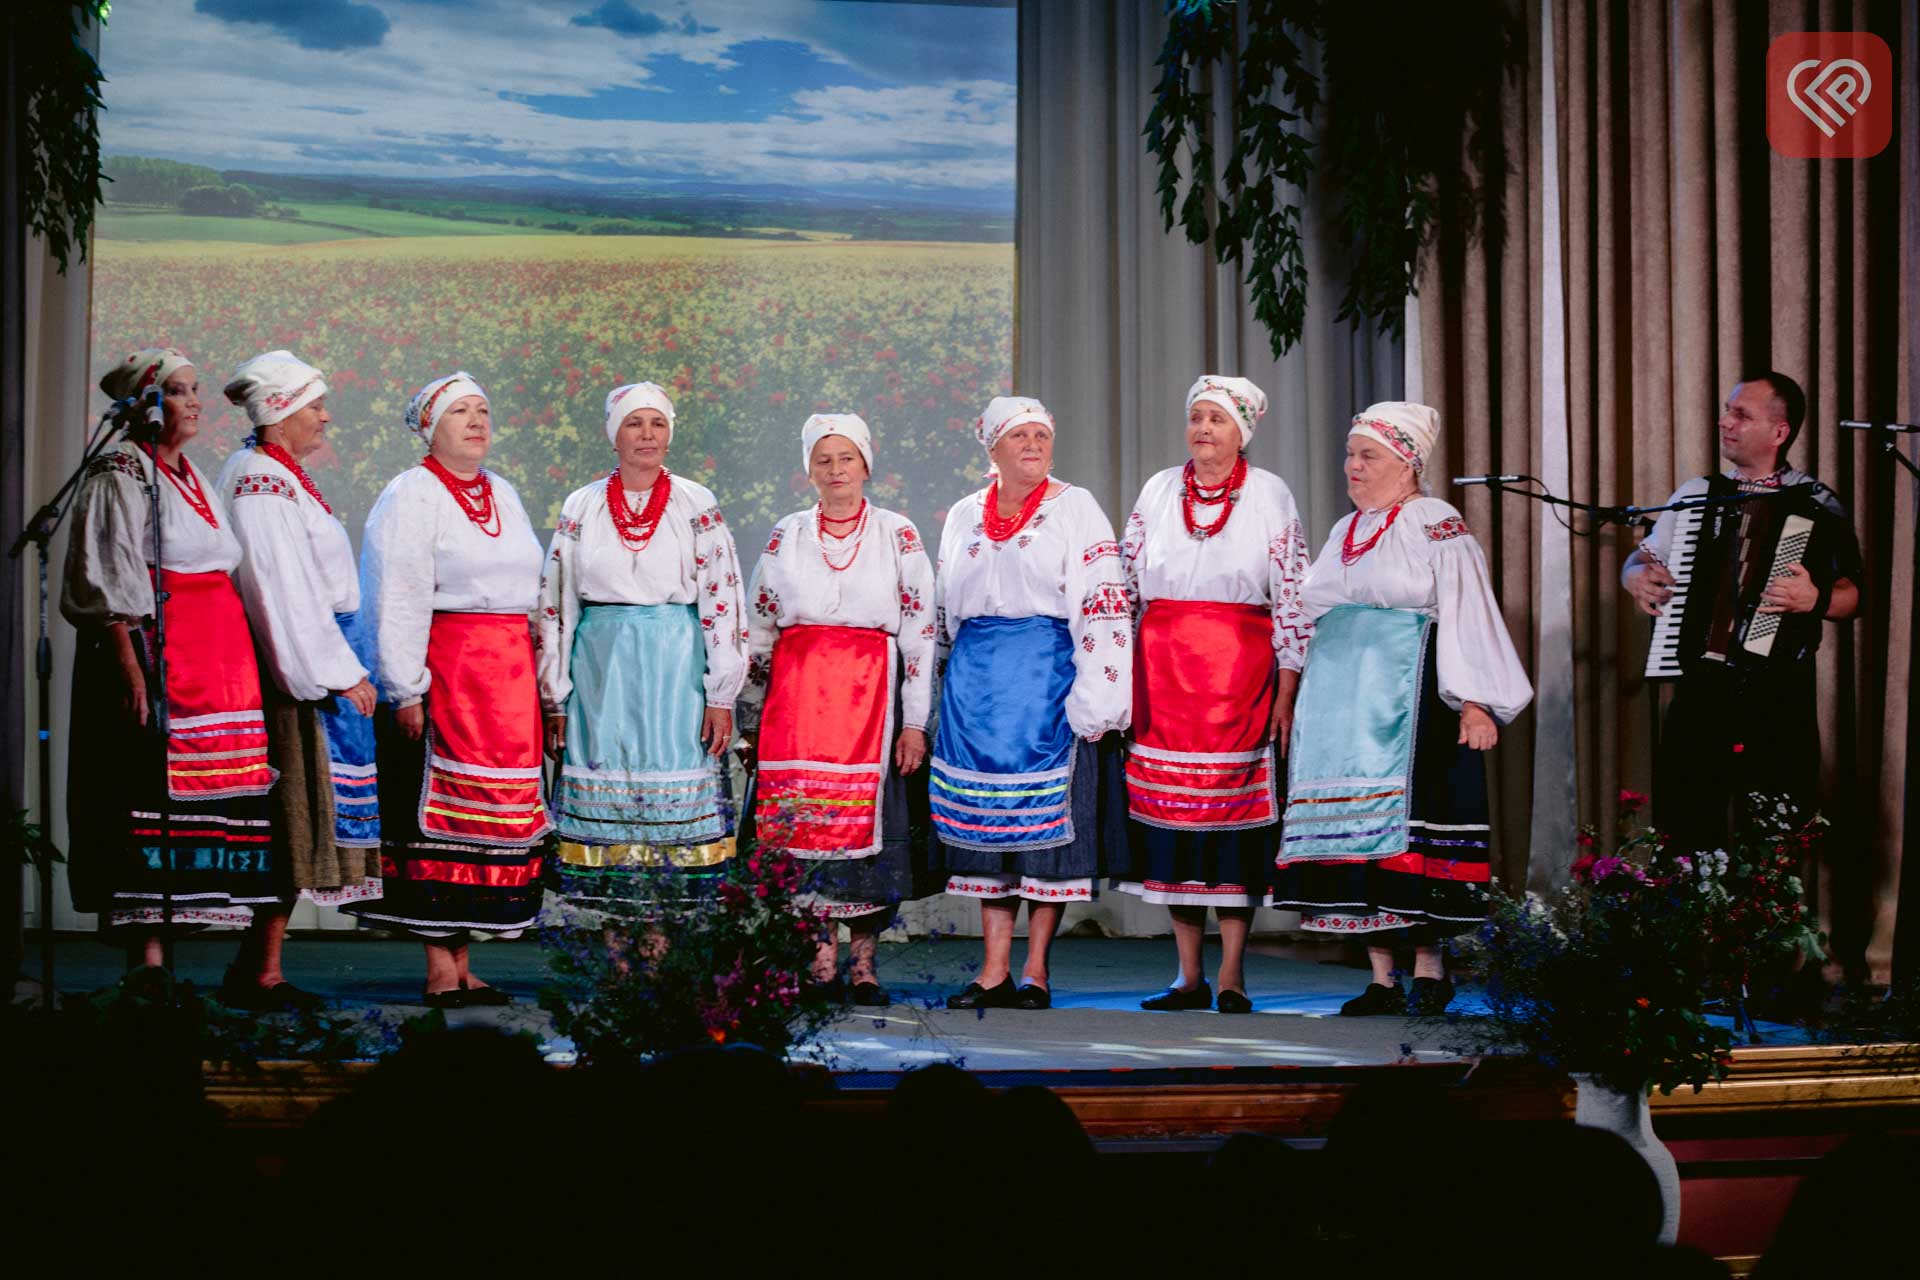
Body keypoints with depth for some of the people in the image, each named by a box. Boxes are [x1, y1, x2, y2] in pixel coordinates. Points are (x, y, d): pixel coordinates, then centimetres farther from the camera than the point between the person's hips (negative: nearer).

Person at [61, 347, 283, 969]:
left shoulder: (192, 478, 21)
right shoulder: (121, 474, -3)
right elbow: (108, 583, -10)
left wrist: (241, 663, 17)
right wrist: (130, 665, -20)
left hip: (220, 658, 8)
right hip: (154, 655, -8)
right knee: (154, 801, -9)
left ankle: (259, 965, 7)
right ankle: (150, 968, -7)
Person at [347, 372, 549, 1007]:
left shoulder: (502, 495, 18)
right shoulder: (411, 495, -4)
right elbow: (397, 602, -10)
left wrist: (538, 678, 14)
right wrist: (408, 689, -16)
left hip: (509, 672, 7)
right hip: (445, 670, -7)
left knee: (497, 809, 5)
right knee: (441, 811, -7)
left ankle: (462, 963, 11)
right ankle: (440, 969, -3)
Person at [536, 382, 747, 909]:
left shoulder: (697, 506, 4)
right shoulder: (581, 508, 8)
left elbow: (722, 598, 1)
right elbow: (555, 604, 9)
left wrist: (721, 695, -5)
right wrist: (555, 699, 6)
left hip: (676, 670, -1)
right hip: (600, 666, 1)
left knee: (676, 801, -5)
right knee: (603, 800, -2)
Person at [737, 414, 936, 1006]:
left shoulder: (899, 535, 6)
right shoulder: (786, 536, 11)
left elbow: (920, 631, 3)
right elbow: (757, 630, 14)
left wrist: (915, 721, -3)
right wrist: (751, 718, 10)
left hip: (871, 693, -1)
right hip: (796, 696, 2)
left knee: (867, 819, -4)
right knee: (805, 819, -4)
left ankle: (862, 960, 4)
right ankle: (821, 958, 4)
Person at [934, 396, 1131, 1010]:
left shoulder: (1075, 509, 0)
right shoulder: (964, 517, 14)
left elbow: (1102, 605, -6)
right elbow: (944, 613, 22)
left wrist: (1095, 703, -14)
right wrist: (946, 694, 17)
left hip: (1047, 680, -4)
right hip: (975, 683, 4)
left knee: (1046, 820, -4)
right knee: (984, 820, 2)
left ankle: (1035, 971, 1)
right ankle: (993, 970, 6)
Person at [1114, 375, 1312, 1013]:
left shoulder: (1270, 496, 2)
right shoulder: (1157, 492, 10)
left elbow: (1293, 600, 1)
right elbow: (1125, 585, 12)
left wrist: (1286, 694, -5)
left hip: (1241, 668, -3)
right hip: (1162, 670, 3)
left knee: (1234, 808, -4)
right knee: (1170, 812, 1)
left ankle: (1232, 977, 2)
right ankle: (1188, 976, 9)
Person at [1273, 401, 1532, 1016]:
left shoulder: (1438, 528, -3)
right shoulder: (1346, 532, 19)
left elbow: (1467, 615, -8)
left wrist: (1474, 703, -16)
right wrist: (1297, 699, 19)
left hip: (1408, 702, -7)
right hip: (1339, 704, 7)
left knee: (1407, 824, -9)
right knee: (1356, 830, 2)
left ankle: (1428, 971, -1)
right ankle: (1381, 979, 5)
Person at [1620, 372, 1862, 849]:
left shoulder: (1816, 506, 0)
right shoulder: (1698, 493, 11)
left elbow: (1852, 596, -6)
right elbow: (1638, 561, 19)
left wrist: (1815, 600, -26)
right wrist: (1637, 577, -3)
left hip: (1779, 698, -3)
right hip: (1700, 689, 3)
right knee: (1685, 833, 1)